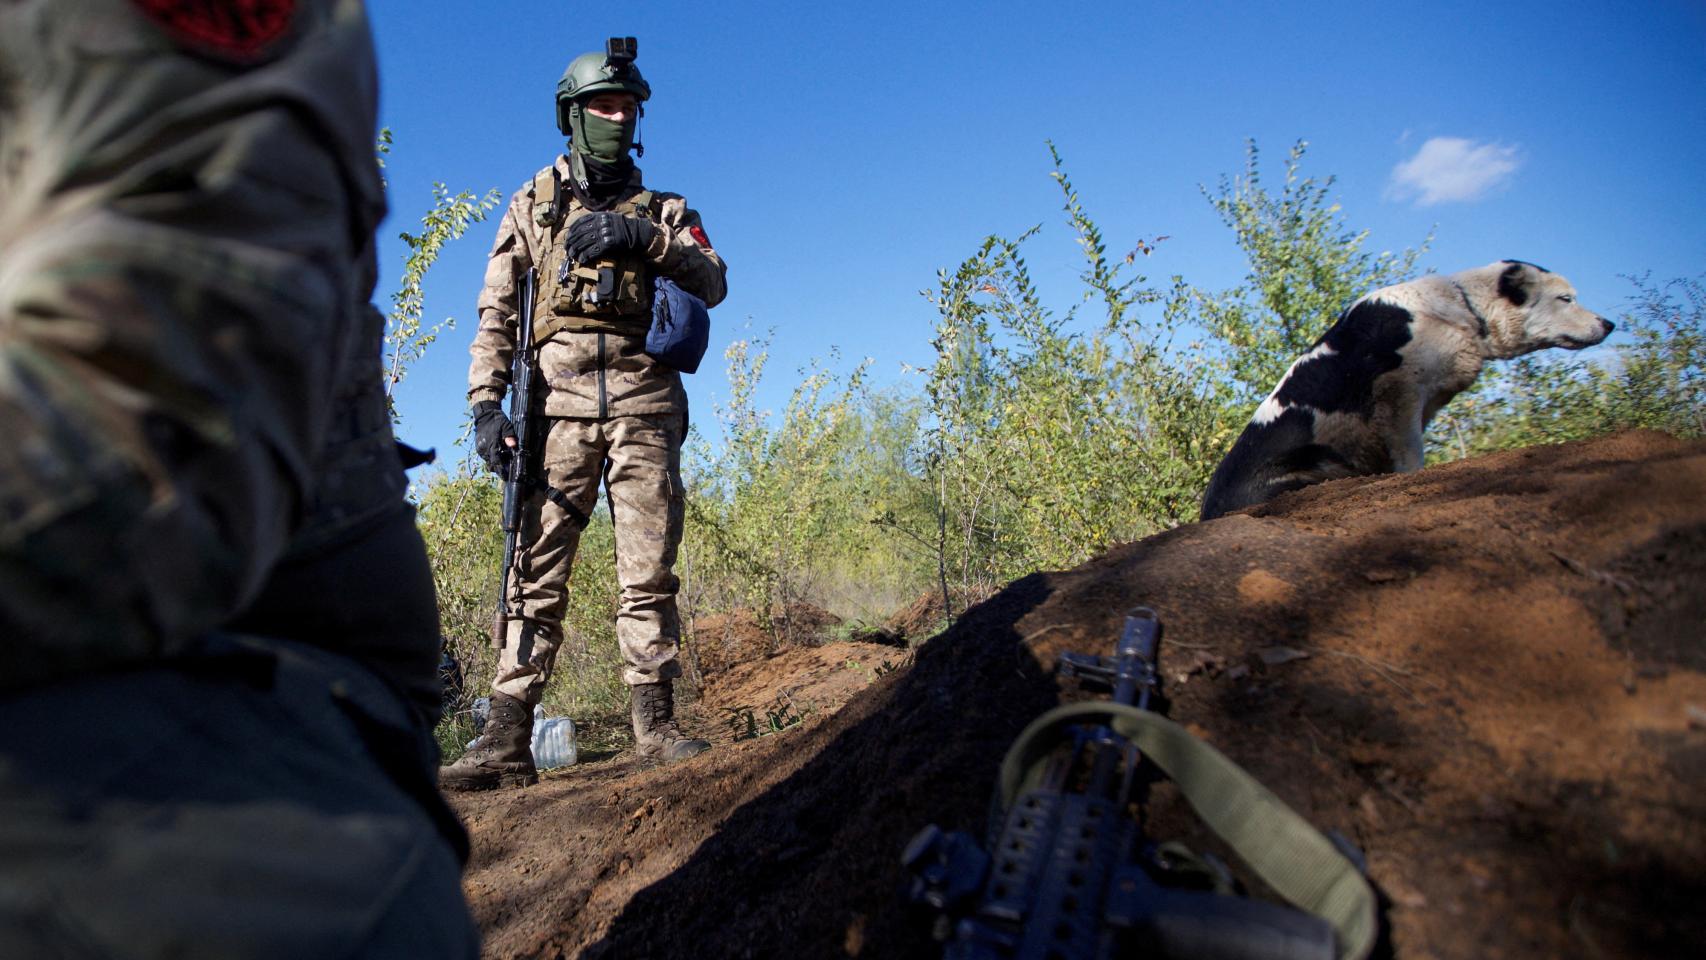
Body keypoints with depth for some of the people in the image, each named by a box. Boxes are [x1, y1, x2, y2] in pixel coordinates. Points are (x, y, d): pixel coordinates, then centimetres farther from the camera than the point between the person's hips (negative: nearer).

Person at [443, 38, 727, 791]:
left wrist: (644, 237, -10)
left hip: (644, 405, 1)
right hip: (560, 405, 0)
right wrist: (485, 403, 0)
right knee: (536, 572, -4)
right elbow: (496, 312, 12)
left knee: (648, 574, -3)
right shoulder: (534, 202, 20)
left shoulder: (660, 210, 21)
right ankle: (507, 741, -1)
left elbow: (714, 284, 4)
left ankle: (655, 725, 2)